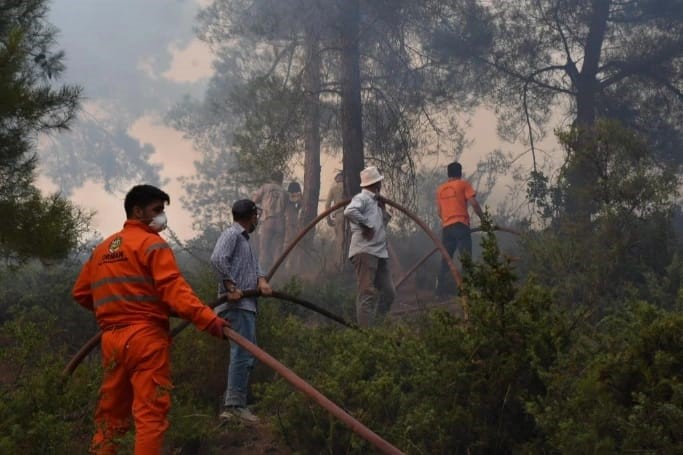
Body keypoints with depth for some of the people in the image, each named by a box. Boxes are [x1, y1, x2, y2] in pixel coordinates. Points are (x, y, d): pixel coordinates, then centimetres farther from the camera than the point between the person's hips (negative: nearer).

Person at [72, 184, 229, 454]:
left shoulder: (102, 249, 17)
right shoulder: (152, 243, -5)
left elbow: (80, 292, 20)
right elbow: (173, 289, -18)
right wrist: (208, 318, -25)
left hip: (111, 339, 7)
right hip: (146, 337, -7)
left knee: (110, 412, 15)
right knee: (151, 413, -6)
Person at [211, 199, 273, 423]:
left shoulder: (245, 239, 25)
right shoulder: (231, 234, -5)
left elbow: (254, 266, 17)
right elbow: (218, 258, -22)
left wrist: (261, 280, -4)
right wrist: (230, 287, -21)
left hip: (246, 304, 10)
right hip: (237, 304, -10)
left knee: (245, 355, 12)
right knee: (242, 354, -14)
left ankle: (230, 403, 17)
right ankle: (235, 404, -14)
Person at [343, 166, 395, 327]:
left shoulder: (376, 202, 23)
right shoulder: (362, 198, -6)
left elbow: (383, 223, 33)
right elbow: (349, 211, -26)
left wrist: (383, 209, 18)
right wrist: (366, 224, -19)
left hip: (380, 252, 9)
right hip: (365, 252, -9)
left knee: (388, 292, 8)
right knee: (367, 292, -11)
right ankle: (365, 328, -12)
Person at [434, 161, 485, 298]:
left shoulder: (440, 189, 16)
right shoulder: (463, 184, 1)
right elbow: (474, 204, -8)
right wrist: (483, 219, 1)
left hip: (446, 227, 5)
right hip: (460, 225, -5)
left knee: (445, 260, 11)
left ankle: (441, 291, 9)